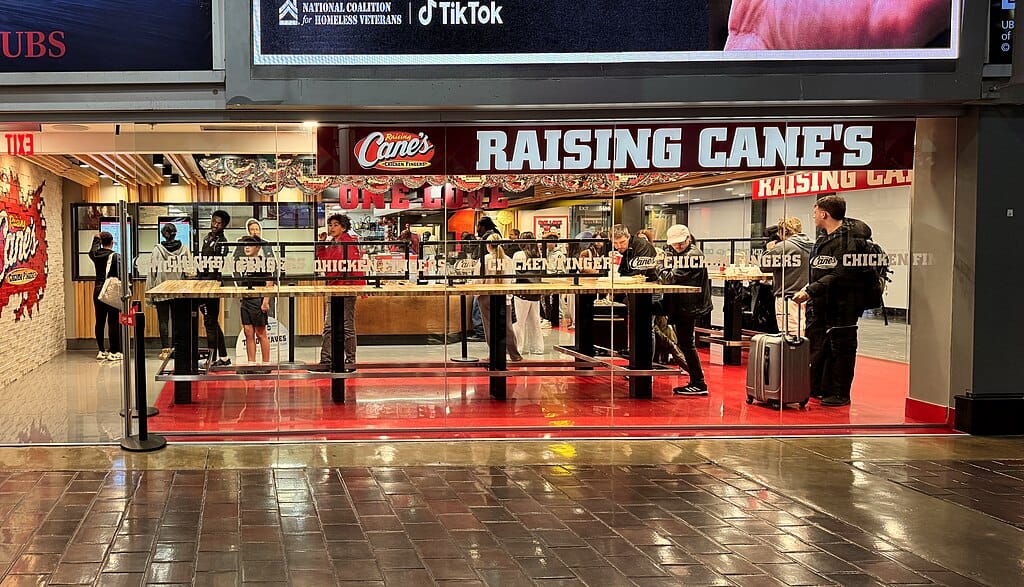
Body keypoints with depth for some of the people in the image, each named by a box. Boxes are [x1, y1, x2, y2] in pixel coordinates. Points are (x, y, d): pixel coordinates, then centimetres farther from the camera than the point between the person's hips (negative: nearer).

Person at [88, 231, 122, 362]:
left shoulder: (95, 255, 3)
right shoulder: (115, 256, -10)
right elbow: (120, 275, -12)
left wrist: (97, 238, 37)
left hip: (98, 291, 5)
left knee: (99, 321, 10)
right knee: (113, 322, -2)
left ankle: (101, 351, 13)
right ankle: (114, 351, -2)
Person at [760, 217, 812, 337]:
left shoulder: (783, 247, -13)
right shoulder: (812, 246, 9)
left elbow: (764, 266, -7)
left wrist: (770, 249, 8)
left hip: (788, 299, -7)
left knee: (791, 335, -5)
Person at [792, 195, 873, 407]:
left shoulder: (850, 240, -16)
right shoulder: (824, 239, 15)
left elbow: (840, 275, -24)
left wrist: (810, 291, -26)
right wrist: (808, 290, 13)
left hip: (842, 304, -9)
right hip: (820, 304, 10)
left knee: (841, 348, 0)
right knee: (816, 348, 13)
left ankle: (840, 393, 8)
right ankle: (817, 389, 23)